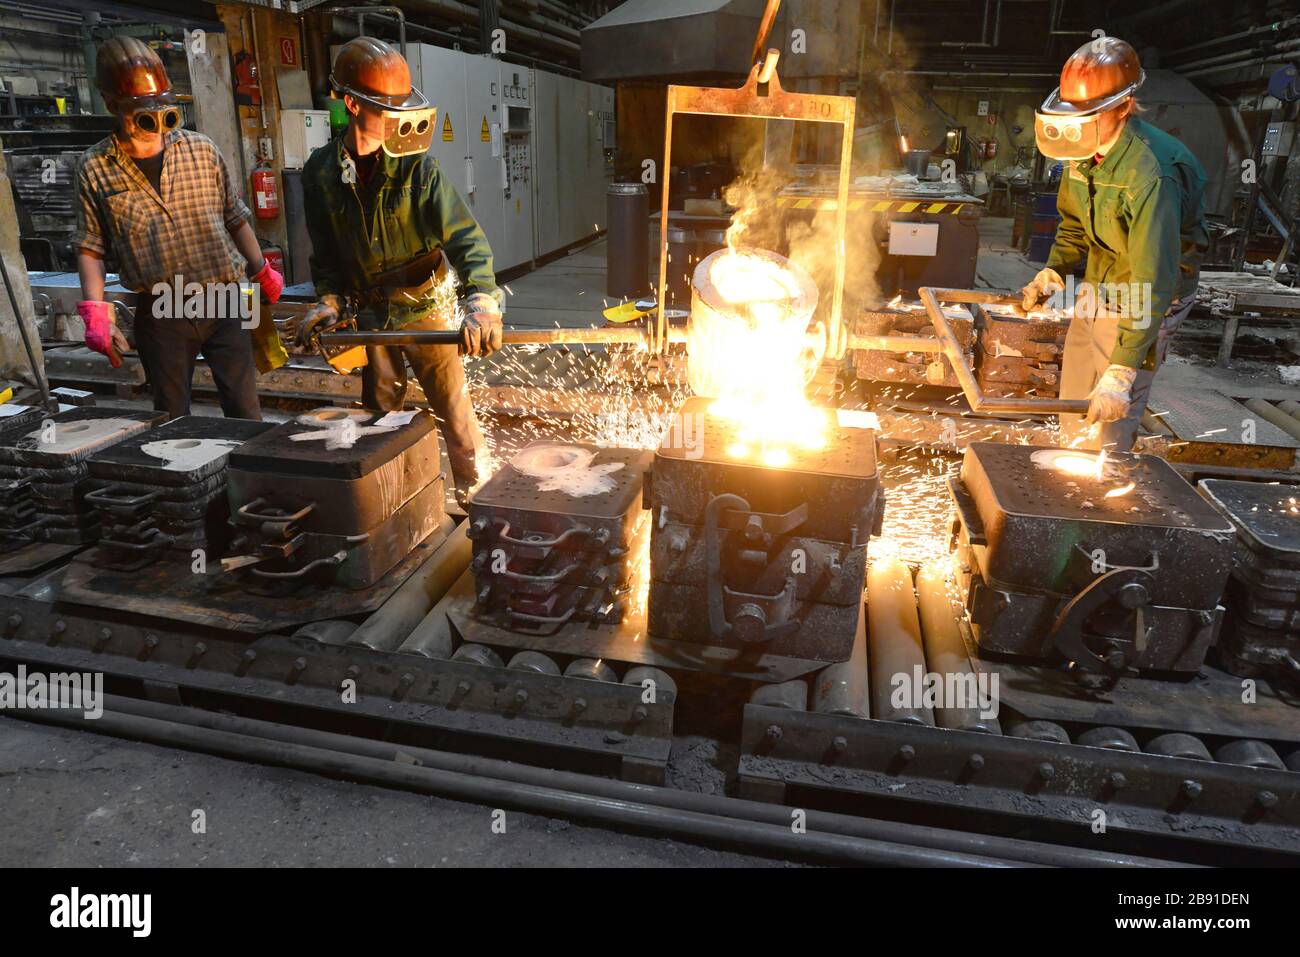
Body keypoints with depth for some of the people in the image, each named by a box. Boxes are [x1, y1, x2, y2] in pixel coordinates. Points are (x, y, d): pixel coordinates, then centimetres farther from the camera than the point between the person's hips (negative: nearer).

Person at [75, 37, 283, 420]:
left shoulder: (201, 150, 3)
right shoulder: (95, 168, 1)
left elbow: (234, 219, 12)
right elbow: (91, 247, 4)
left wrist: (263, 273, 18)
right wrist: (95, 312, -7)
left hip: (221, 303, 1)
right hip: (159, 314, 0)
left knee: (245, 412, 3)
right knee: (172, 421, 8)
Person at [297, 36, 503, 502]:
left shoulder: (418, 167, -14)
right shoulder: (321, 173, -4)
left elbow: (466, 239, -23)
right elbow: (326, 252, 5)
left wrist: (481, 302, -37)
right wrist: (329, 301, -9)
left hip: (425, 307, -3)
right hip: (371, 312, 4)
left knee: (451, 404, 3)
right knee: (379, 410, 15)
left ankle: (472, 488, 20)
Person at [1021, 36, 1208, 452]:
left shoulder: (1152, 176, -31)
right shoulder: (1086, 150, -5)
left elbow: (1155, 281, -35)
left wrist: (1121, 374, -38)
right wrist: (1052, 273, -4)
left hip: (1142, 304, -8)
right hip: (1096, 290, 8)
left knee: (1105, 430, -7)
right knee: (1073, 414, 17)